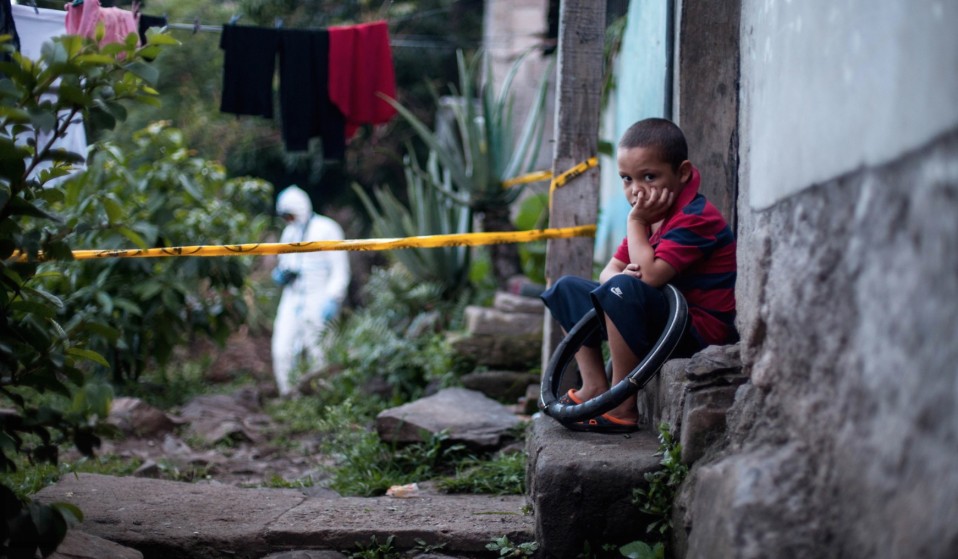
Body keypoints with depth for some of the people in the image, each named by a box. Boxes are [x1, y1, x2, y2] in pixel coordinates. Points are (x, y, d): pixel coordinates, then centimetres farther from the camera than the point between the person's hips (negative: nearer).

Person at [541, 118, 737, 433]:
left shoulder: (696, 218, -18)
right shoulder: (652, 217, 13)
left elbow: (651, 275, -29)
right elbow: (610, 269, 9)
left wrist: (635, 221, -16)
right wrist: (618, 276, -17)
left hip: (699, 331, -10)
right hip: (659, 323, 10)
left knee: (624, 289, -36)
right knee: (567, 288, 9)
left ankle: (623, 407, -28)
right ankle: (594, 387, -2)